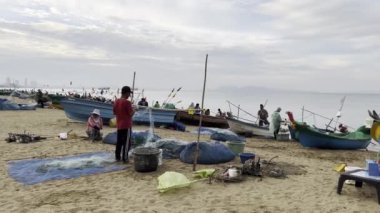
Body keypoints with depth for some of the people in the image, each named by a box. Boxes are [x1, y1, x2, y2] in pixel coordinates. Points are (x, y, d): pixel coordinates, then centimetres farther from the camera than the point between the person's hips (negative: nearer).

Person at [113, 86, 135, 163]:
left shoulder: (116, 101, 5)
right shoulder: (127, 102, -17)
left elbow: (114, 112, 14)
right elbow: (131, 114, -16)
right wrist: (133, 109, 3)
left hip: (119, 125, 7)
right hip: (126, 125, -7)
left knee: (119, 141, 14)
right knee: (126, 142, 0)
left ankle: (117, 156, 21)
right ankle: (124, 158, 3)